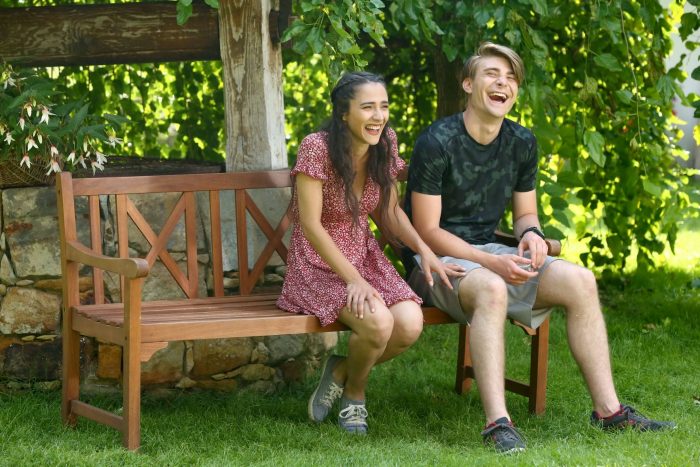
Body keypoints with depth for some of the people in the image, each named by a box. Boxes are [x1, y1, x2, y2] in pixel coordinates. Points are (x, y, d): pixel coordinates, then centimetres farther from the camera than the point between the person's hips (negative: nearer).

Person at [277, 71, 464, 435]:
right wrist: (353, 280, -24)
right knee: (378, 322, -32)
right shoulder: (317, 148, -19)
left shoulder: (384, 146, 0)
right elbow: (310, 225, -19)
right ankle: (354, 393, 3)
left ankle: (341, 371, 9)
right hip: (319, 265, -6)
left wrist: (424, 250, -7)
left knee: (410, 325, -22)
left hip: (365, 257, 6)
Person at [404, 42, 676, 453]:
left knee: (580, 280, -14)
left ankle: (609, 409, -11)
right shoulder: (437, 143, -14)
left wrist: (532, 234, -9)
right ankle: (498, 425, -45)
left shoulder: (522, 143, 6)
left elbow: (525, 213, 17)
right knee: (491, 289, -39)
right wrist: (491, 263, -26)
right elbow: (426, 230, -15)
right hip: (436, 259, -7)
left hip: (488, 253, 7)